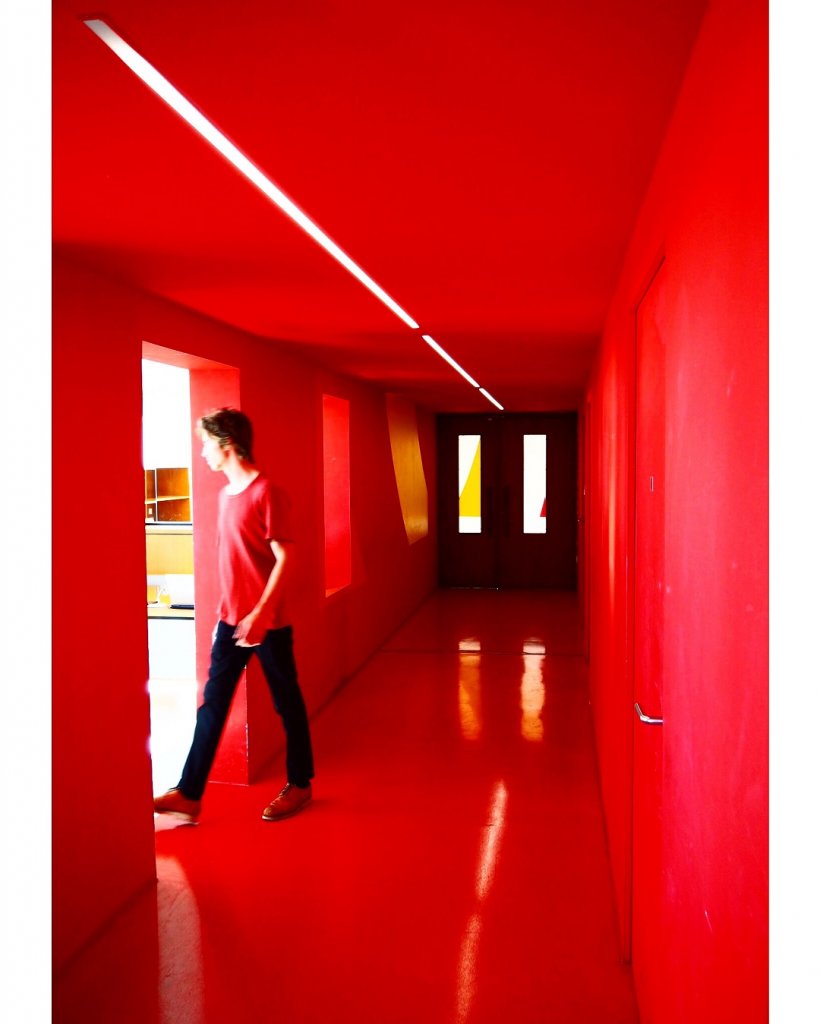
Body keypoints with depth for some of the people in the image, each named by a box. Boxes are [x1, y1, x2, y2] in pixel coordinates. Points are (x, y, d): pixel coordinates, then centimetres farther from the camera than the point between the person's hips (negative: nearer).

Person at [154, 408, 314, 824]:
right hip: (231, 620, 8)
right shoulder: (226, 493, 10)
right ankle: (189, 794, 16)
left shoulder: (267, 493, -15)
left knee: (287, 704, 8)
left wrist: (260, 613, -22)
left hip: (268, 623, -8)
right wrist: (229, 607, 17)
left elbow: (285, 559, -17)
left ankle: (299, 786, 23)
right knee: (212, 705, 9)